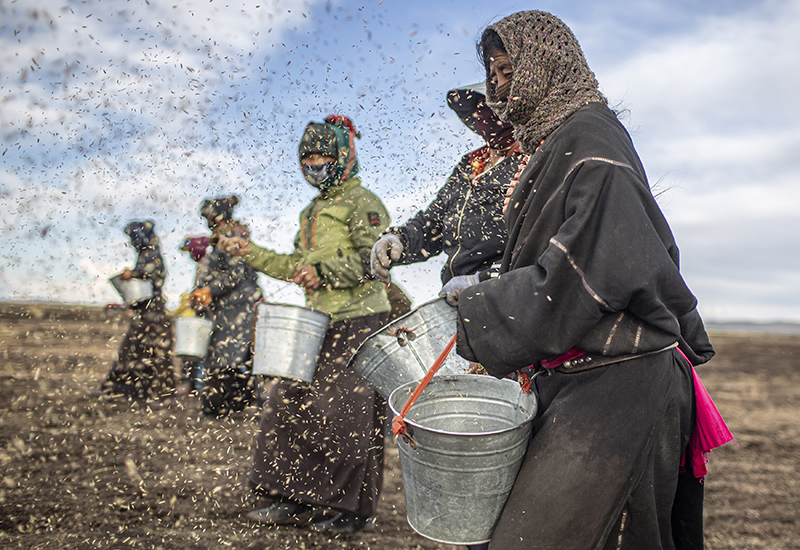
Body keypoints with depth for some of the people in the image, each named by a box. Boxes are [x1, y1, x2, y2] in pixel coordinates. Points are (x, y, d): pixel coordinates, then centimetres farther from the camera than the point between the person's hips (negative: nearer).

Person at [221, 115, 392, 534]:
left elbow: (372, 258, -15)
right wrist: (251, 253, 17)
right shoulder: (313, 211, 23)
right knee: (290, 402, 7)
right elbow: (298, 266, 25)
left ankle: (357, 509, 8)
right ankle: (298, 498, 19)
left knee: (346, 415, -7)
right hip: (320, 323, 9)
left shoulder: (363, 203, -3)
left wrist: (324, 271, -23)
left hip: (359, 322, -9)